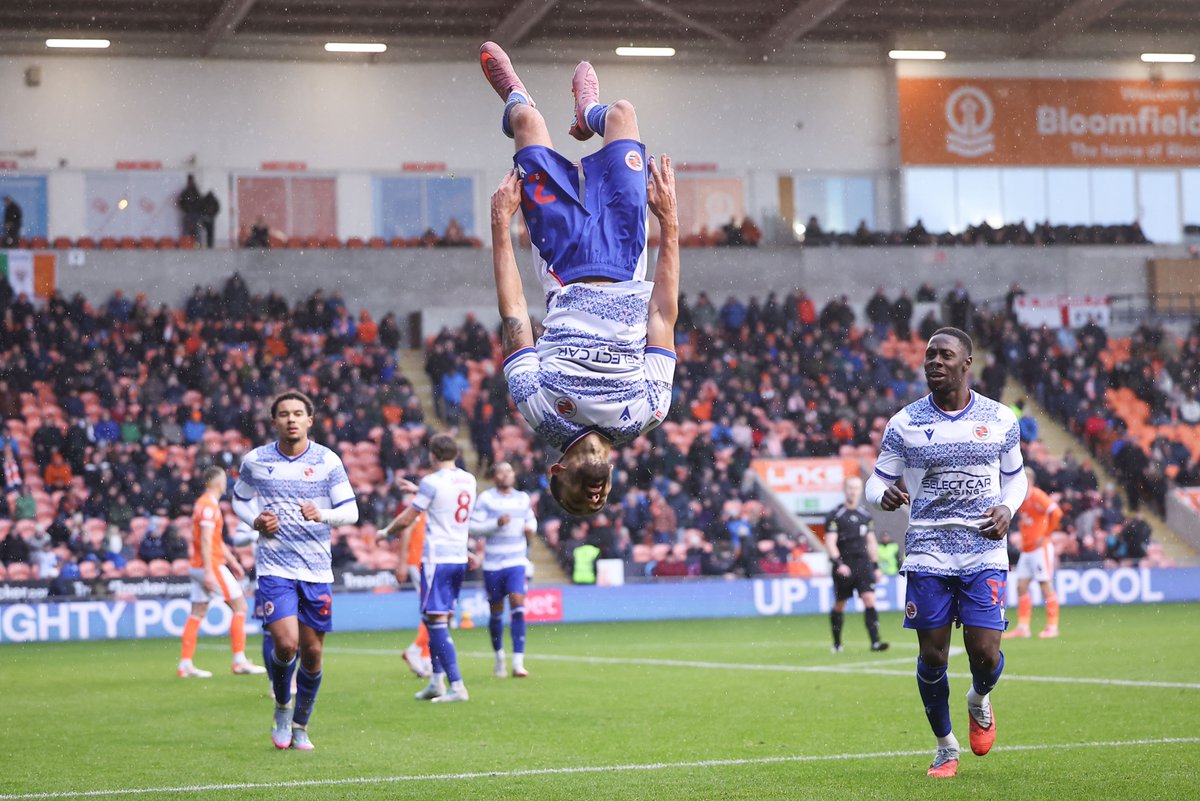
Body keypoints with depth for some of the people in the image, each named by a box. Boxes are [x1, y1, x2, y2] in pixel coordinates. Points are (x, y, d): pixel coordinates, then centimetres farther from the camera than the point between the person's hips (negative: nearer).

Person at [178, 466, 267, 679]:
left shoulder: (204, 504, 18)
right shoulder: (209, 506, -13)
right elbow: (205, 540, -20)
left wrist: (232, 562, 30)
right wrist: (208, 571, -25)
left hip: (199, 566, 10)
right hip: (211, 565, -10)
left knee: (197, 613, 7)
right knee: (239, 606, -5)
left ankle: (185, 664, 4)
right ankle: (239, 661, -7)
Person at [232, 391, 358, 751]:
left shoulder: (327, 461, 0)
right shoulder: (255, 461, 2)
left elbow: (351, 511, 0)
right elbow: (239, 499, 18)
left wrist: (322, 515, -21)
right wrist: (255, 521, -3)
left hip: (317, 570, 1)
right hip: (275, 568, -1)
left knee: (312, 652, 5)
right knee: (286, 644, -18)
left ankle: (300, 726, 25)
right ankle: (282, 708, 11)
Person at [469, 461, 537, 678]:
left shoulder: (523, 498, 10)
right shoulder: (485, 499, -3)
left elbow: (531, 520, 26)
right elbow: (473, 527, -9)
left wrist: (531, 529, 4)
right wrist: (496, 523, -22)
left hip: (516, 562, 2)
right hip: (493, 564, -2)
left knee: (518, 606, -14)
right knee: (496, 612, 7)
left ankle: (518, 663, -16)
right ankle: (499, 656, 29)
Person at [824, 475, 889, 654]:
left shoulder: (865, 515, 12)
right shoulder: (835, 516, -4)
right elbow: (830, 542, -11)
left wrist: (876, 567, 16)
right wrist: (838, 564, -23)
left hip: (863, 565, 3)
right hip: (844, 567, -3)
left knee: (869, 599, -12)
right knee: (839, 605, 7)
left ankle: (875, 641, -16)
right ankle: (837, 644, 23)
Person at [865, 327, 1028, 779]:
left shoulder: (1000, 419, 5)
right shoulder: (905, 423, 2)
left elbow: (1015, 477, 17)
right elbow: (877, 483, 6)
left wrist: (1007, 509, -4)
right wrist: (884, 496, -19)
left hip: (984, 551, 0)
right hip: (928, 551, 0)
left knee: (985, 653, -9)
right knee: (932, 656, -1)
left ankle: (979, 700, 28)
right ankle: (945, 748, 20)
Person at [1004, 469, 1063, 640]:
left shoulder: (1037, 496, -13)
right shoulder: (1021, 499, 12)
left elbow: (1056, 512, -23)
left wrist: (1045, 535, -17)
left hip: (1040, 548, -9)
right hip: (1026, 549, 9)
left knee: (1046, 585, -5)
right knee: (1021, 586, 5)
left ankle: (1052, 626, -1)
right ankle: (1023, 627, 8)